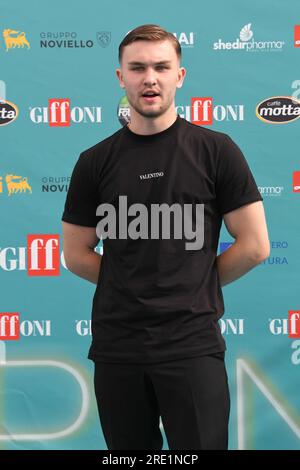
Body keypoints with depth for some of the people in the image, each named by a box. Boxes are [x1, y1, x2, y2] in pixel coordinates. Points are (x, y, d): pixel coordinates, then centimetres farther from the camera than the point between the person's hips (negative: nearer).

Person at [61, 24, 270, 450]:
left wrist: (196, 287, 4)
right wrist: (131, 288, 6)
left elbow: (254, 246, -1)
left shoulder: (216, 150, -2)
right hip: (116, 346, 3)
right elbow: (77, 255, 11)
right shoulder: (95, 162, 5)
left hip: (192, 344, -2)